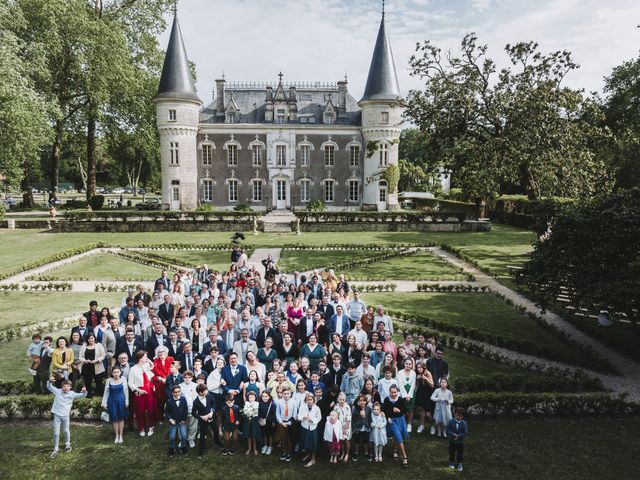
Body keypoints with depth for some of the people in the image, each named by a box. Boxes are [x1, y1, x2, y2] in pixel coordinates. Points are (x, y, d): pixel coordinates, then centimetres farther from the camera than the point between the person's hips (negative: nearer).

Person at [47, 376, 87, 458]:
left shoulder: (72, 394, -5)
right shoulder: (58, 391, -7)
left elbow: (81, 395, -5)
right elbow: (49, 387, -7)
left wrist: (84, 392, -29)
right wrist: (50, 381, -29)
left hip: (65, 415, 1)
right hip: (57, 415, -1)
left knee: (66, 431, 16)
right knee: (56, 433, 3)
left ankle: (67, 444, 40)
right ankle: (55, 450, 16)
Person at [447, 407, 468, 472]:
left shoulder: (464, 423, -14)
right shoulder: (451, 421, -15)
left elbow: (466, 432, -13)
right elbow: (447, 430, -12)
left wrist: (459, 435, -25)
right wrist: (453, 434, -27)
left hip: (460, 442, 0)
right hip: (452, 441, 0)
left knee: (460, 453, 13)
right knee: (452, 452, 17)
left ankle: (459, 463, 34)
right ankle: (451, 462, 40)